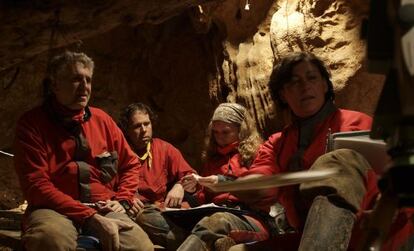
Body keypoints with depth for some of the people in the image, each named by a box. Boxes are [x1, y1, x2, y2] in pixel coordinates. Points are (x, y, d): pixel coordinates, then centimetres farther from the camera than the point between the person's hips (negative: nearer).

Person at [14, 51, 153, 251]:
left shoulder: (101, 119, 13)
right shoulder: (31, 123, -2)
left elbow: (130, 164, 26)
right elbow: (36, 186, -12)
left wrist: (121, 200, 5)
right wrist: (91, 218, -20)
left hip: (103, 209, 3)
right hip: (56, 210, -3)